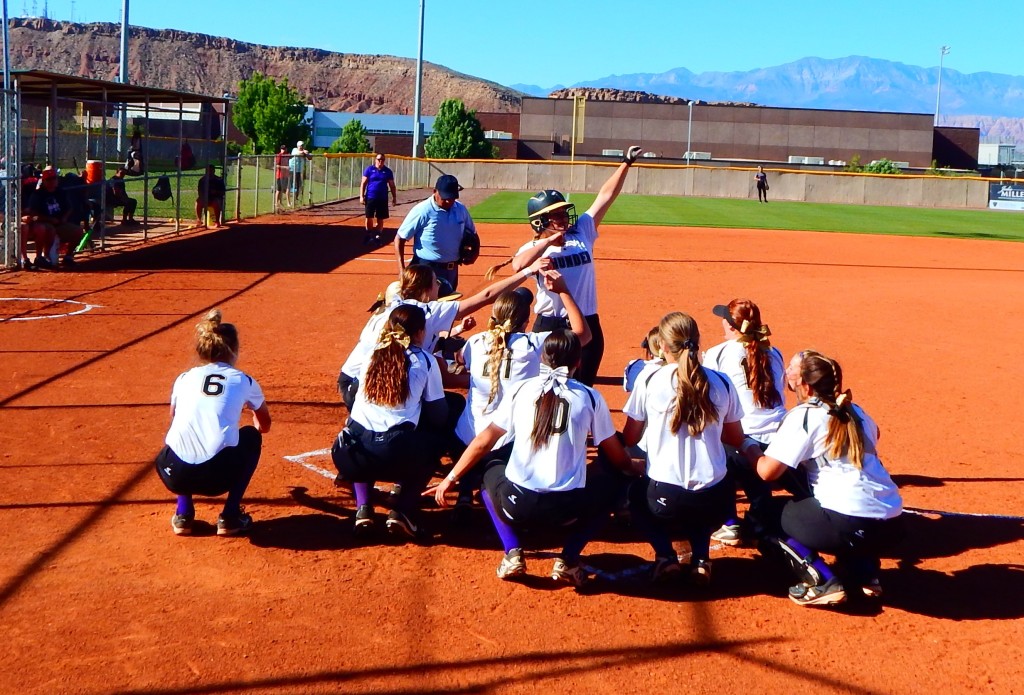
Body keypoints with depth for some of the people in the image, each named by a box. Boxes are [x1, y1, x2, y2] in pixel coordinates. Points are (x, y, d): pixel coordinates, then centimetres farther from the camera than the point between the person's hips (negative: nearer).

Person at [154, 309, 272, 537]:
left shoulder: (184, 379, 20)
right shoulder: (244, 381, 16)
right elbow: (264, 426, 34)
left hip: (175, 475, 3)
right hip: (218, 475, -3)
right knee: (251, 437, 29)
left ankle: (183, 514, 22)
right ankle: (230, 516, 21)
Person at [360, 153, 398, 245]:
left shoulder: (388, 171, 4)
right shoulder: (369, 169, -1)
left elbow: (392, 185, 10)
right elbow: (363, 183, 0)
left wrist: (394, 197, 5)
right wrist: (361, 196, -6)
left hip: (383, 199, 1)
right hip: (370, 197, -1)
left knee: (380, 219, 5)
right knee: (369, 217, 5)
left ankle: (377, 236, 16)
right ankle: (369, 235, 18)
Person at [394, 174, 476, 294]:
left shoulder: (461, 210, 2)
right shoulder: (422, 211, -14)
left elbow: (472, 233, 18)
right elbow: (399, 238, -11)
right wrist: (402, 270, -19)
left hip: (451, 270, 6)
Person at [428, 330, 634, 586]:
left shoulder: (521, 390, 6)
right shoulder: (590, 397, 5)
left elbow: (484, 441, 9)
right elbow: (616, 456, 13)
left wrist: (450, 479, 20)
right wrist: (633, 468, 36)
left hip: (517, 505, 1)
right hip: (567, 508, -1)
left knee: (490, 471, 34)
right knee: (613, 481, 28)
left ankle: (513, 554, 13)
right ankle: (568, 560, 14)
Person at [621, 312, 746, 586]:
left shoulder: (649, 381, -4)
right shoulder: (721, 383, 2)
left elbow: (629, 439, 6)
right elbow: (736, 439, 14)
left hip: (665, 499, -2)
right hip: (715, 502, 2)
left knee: (635, 492, 32)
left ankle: (665, 556, 10)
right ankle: (700, 558, 14)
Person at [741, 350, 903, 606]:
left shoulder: (802, 416, -5)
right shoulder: (853, 410, 15)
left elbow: (767, 471, -10)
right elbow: (873, 434, 40)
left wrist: (749, 447, 9)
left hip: (851, 524, -8)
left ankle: (822, 582, -3)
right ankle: (865, 573, 21)